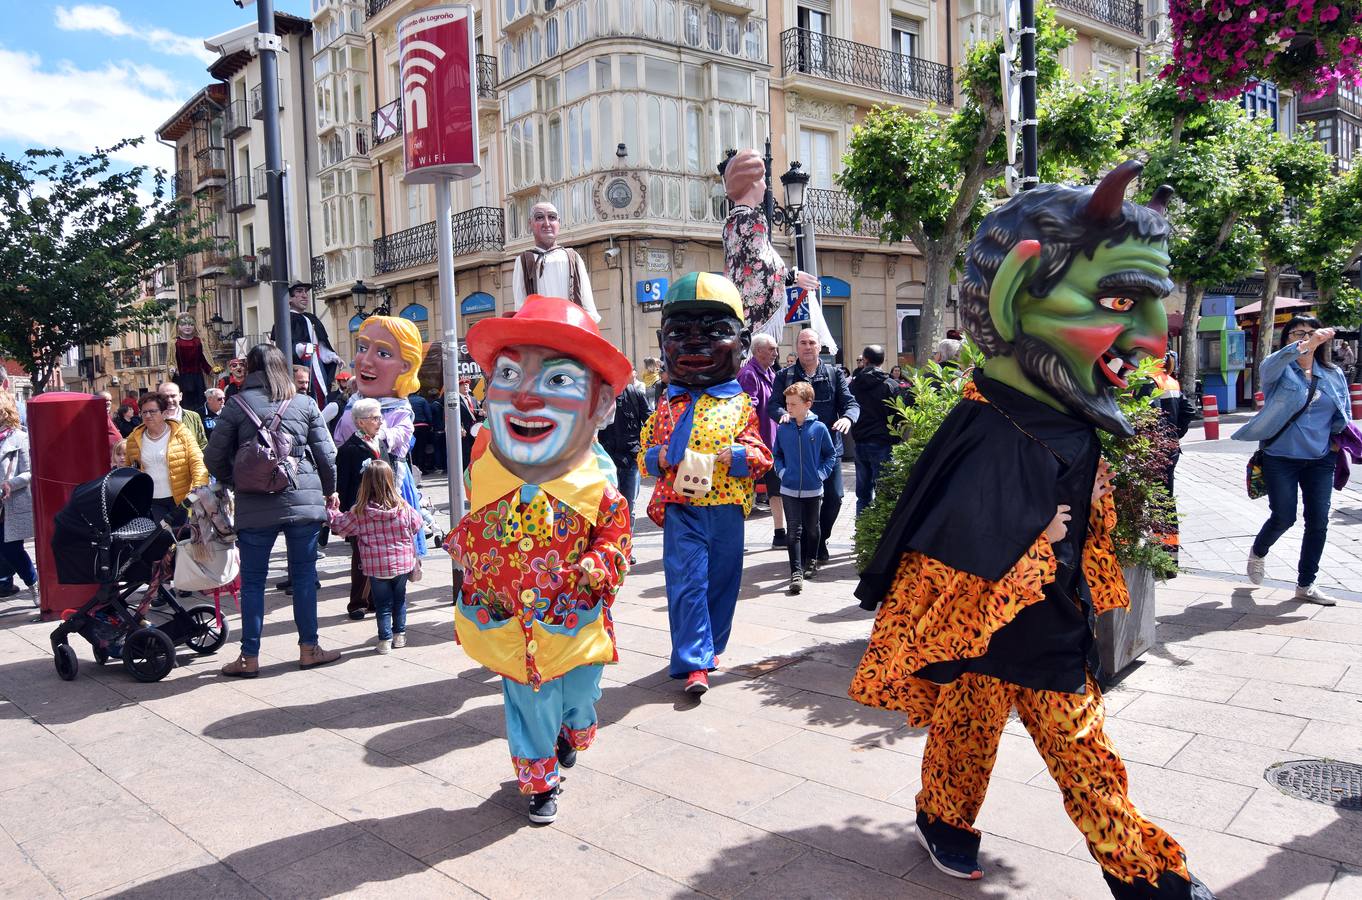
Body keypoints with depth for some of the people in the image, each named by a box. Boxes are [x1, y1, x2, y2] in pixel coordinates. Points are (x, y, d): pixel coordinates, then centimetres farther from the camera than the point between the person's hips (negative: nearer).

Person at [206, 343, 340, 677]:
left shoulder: (237, 405, 1)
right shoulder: (305, 404, 4)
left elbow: (215, 457, 2)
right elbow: (327, 455, 6)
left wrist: (235, 484, 20)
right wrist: (328, 491, 21)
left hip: (255, 507, -1)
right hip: (304, 501, 1)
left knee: (253, 581, 8)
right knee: (304, 575, 11)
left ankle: (250, 657, 15)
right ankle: (309, 648, 16)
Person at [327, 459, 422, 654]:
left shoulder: (359, 512, -14)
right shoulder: (403, 507, -12)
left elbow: (338, 526, -1)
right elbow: (417, 525, 3)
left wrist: (332, 507, 16)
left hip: (376, 567, -1)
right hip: (402, 564, 1)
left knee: (383, 604, 11)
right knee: (399, 599, 19)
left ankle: (385, 639, 12)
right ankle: (399, 634, 24)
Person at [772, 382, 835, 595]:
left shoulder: (819, 428, -7)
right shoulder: (783, 429, -2)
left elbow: (831, 455, 4)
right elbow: (777, 454, 12)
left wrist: (821, 473, -6)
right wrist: (782, 471, -2)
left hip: (813, 489, 0)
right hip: (789, 488, 0)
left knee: (812, 528, 16)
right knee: (795, 530, -4)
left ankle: (811, 561, 37)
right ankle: (796, 572, -4)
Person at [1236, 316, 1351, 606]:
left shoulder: (1334, 375, 9)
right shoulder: (1279, 370, -4)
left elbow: (1343, 416, 20)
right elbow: (1271, 366, -31)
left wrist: (1337, 441, 7)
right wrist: (1306, 345, -43)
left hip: (1320, 460, 4)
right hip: (1281, 458, -4)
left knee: (1318, 521, 1)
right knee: (1284, 517, -4)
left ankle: (1306, 584, 15)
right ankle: (1258, 552, 29)